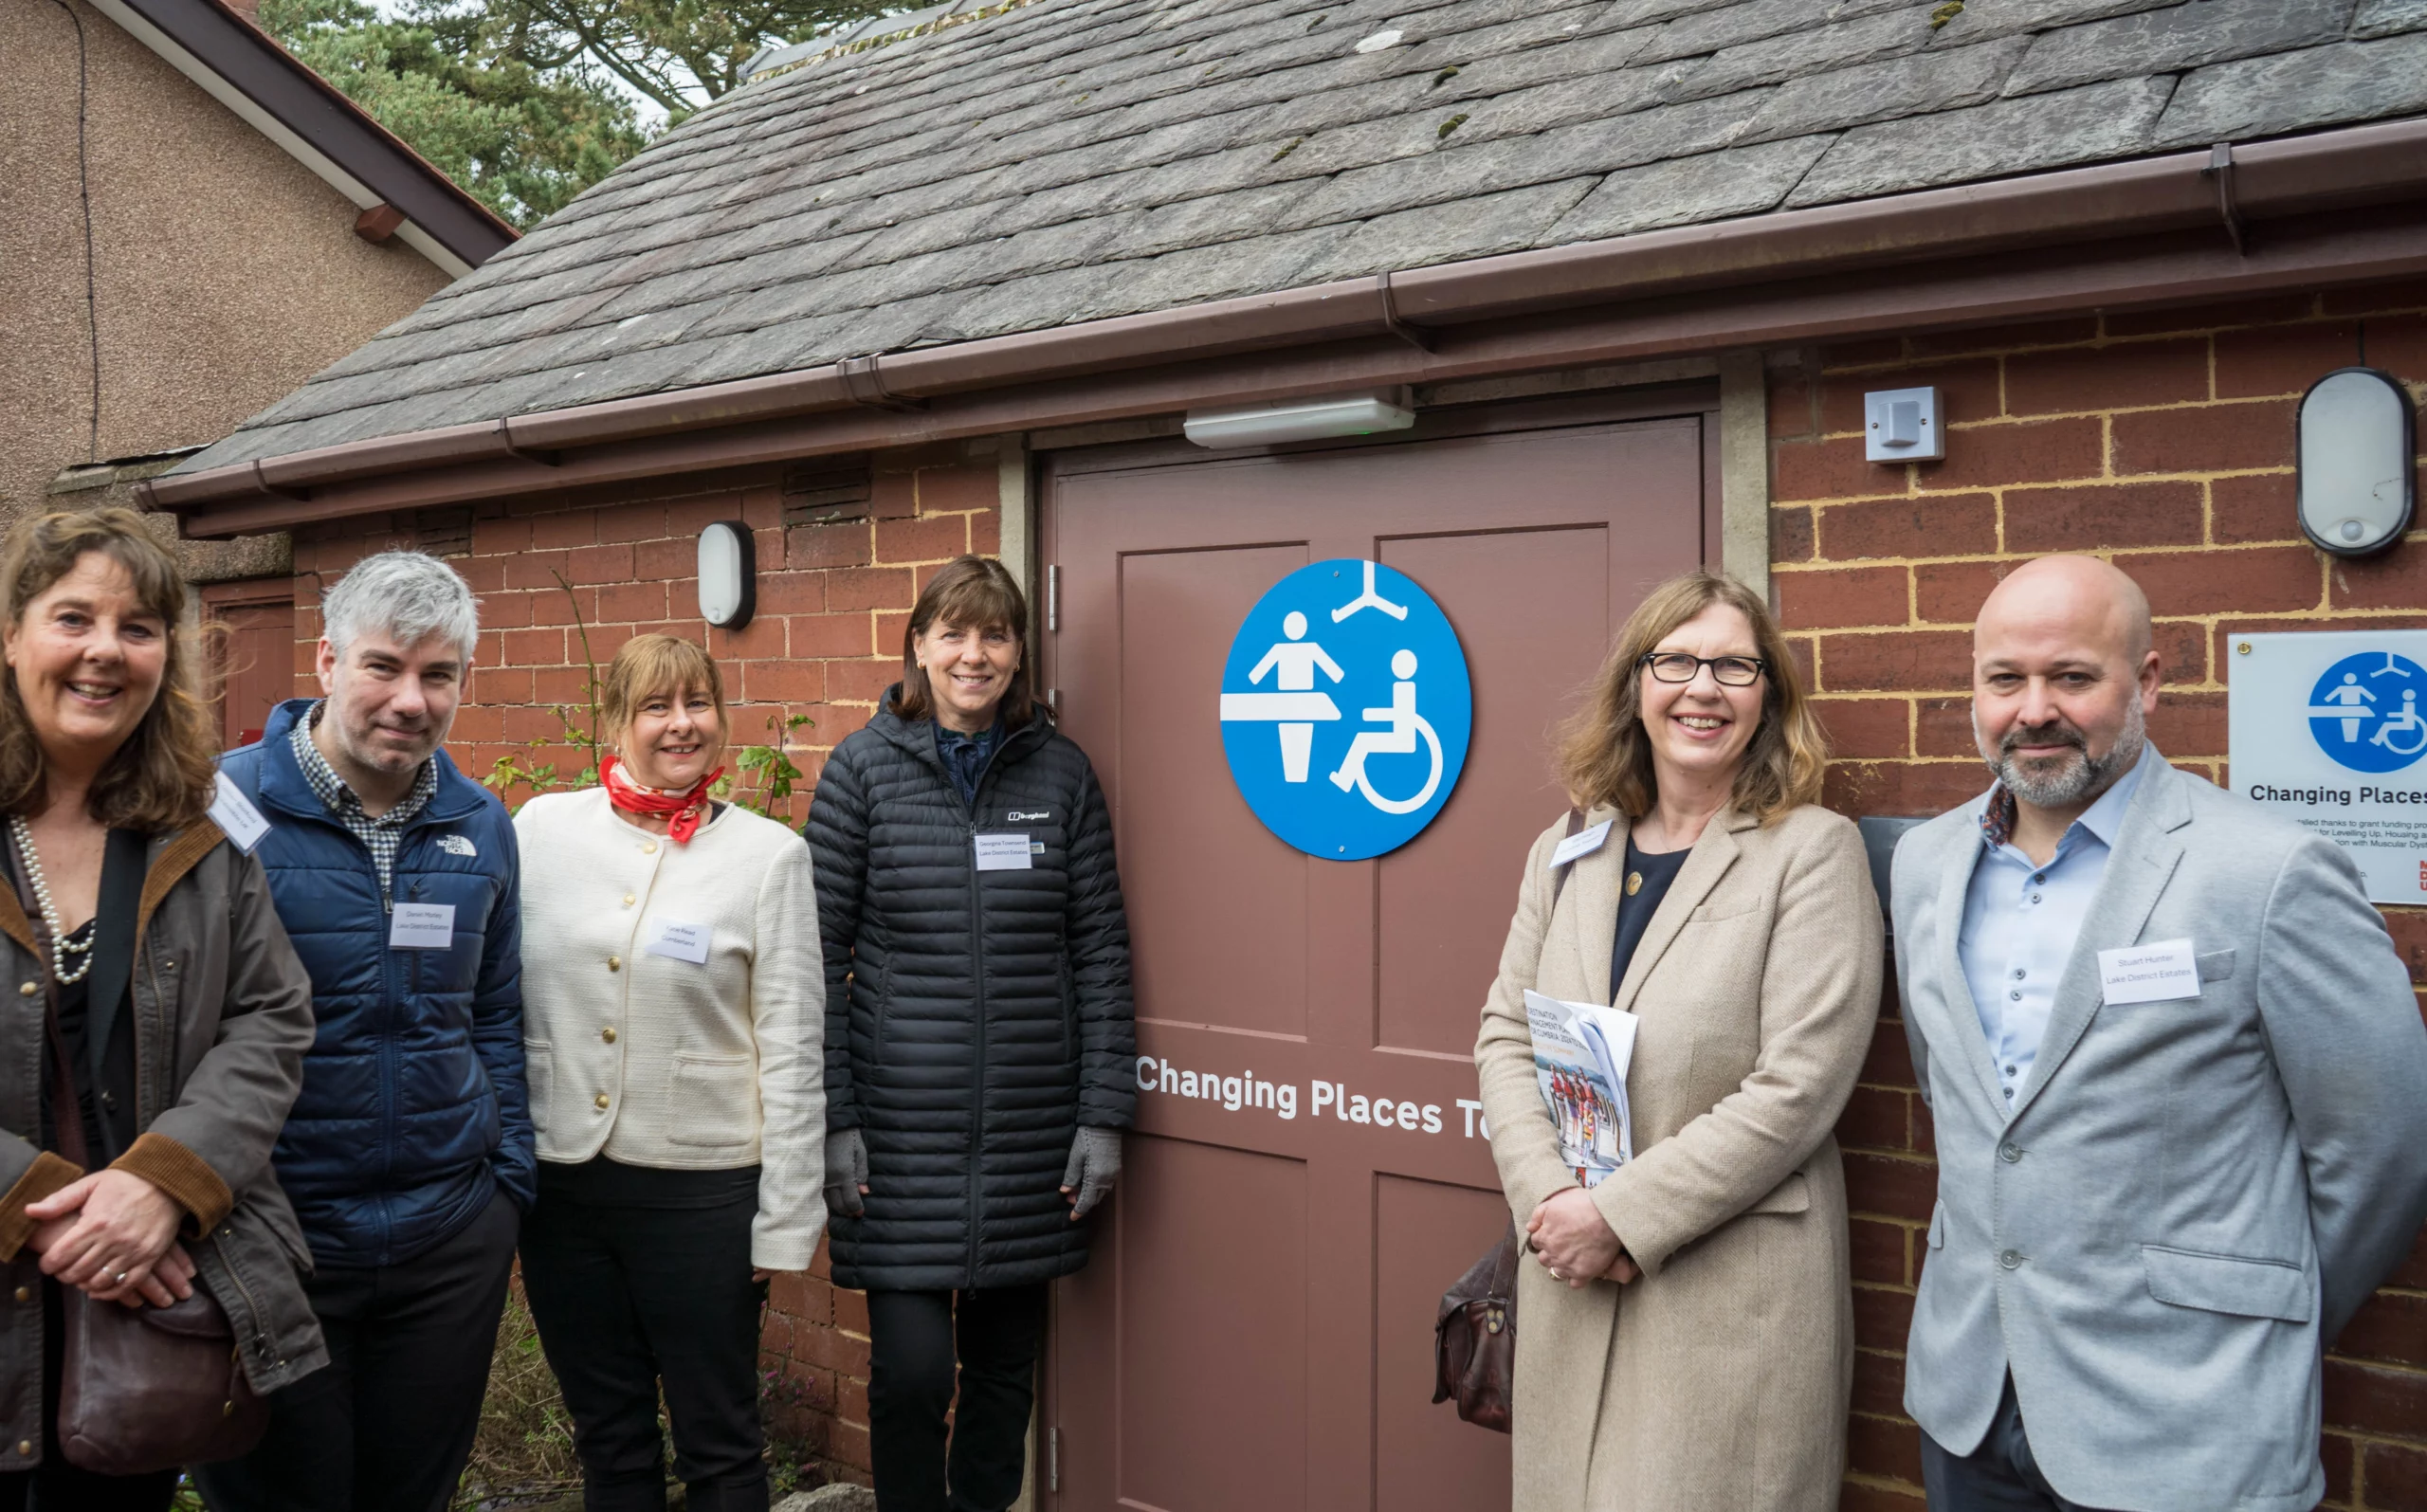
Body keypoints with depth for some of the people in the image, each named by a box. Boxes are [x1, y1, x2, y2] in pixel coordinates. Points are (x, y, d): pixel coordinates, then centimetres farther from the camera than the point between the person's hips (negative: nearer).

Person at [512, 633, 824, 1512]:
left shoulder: (769, 855, -5)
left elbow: (792, 1053, -4)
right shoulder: (543, 828, 2)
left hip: (703, 1190, -2)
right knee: (607, 1439, 18)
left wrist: (785, 1221, -6)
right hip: (559, 1179, 3)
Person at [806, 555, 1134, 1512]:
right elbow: (821, 954, -2)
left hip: (1032, 1131, 2)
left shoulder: (1062, 772, 3)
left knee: (1005, 1362, 13)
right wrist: (833, 1119, -6)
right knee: (912, 1369, -3)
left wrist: (1103, 1114, -1)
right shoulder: (862, 769, -2)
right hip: (902, 1127, -2)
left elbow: (1101, 950, 4)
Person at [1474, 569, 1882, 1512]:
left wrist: (1619, 1213, -14)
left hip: (1736, 1297, -4)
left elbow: (1795, 1089, -13)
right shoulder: (1566, 854, 8)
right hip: (1570, 1290, 5)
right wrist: (1549, 1199, -9)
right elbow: (1505, 1038, 7)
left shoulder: (1812, 851, -7)